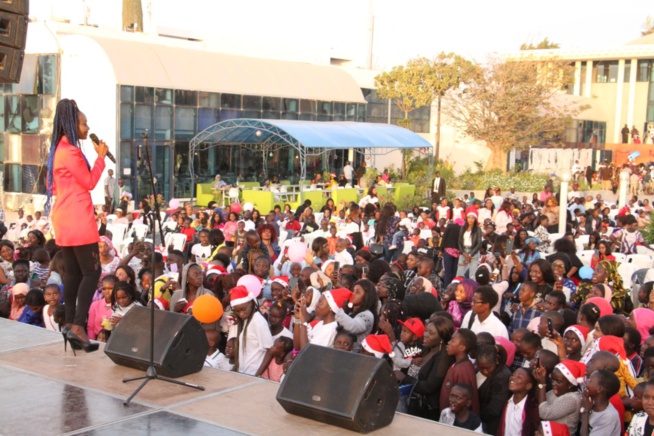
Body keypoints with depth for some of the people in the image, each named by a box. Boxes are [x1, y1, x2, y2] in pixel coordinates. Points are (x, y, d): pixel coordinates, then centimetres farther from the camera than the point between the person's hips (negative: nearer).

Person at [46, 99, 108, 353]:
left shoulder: (58, 150, 17)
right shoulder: (71, 151, -14)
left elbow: (52, 186, 21)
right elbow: (89, 183, -10)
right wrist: (101, 157, -4)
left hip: (64, 220, 10)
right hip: (78, 220, -10)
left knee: (73, 273, 9)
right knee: (92, 272, -9)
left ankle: (70, 324, 9)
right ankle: (78, 326, -14)